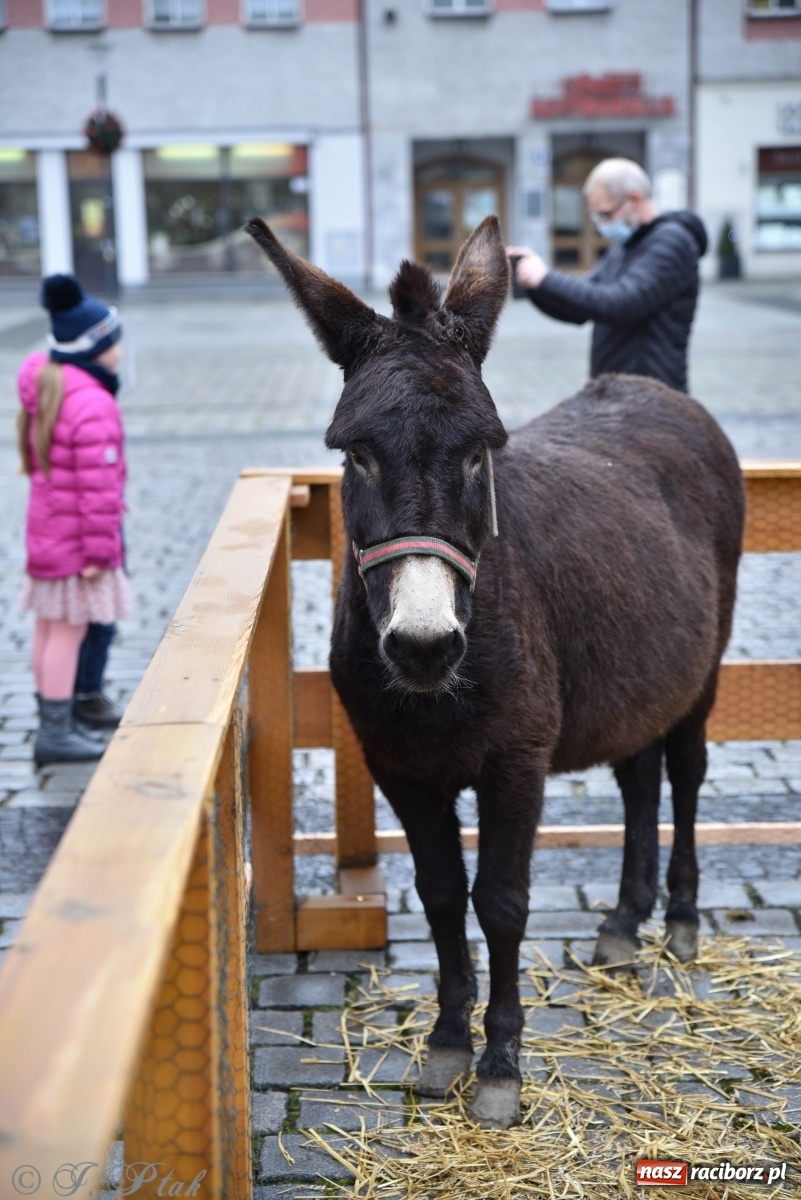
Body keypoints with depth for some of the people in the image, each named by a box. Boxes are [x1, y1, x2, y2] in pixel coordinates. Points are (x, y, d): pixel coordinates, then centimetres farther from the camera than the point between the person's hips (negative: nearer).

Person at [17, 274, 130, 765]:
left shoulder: (44, 389, 8)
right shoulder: (93, 405, -23)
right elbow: (98, 486, -25)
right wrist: (99, 549, -21)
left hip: (45, 528, 10)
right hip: (75, 539, -10)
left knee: (49, 628, 16)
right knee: (69, 630, -3)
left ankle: (55, 720, 27)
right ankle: (56, 734, 2)